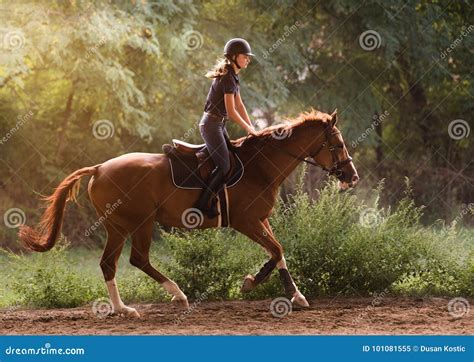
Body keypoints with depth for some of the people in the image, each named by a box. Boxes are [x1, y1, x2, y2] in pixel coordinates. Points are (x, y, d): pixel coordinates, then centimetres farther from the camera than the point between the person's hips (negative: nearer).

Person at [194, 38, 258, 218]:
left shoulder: (233, 76, 12)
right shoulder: (227, 78, -18)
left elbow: (240, 105, 15)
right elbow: (231, 112, -19)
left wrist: (251, 128, 9)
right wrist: (248, 128, -8)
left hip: (218, 124, 10)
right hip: (211, 124, -10)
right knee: (224, 167, -13)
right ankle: (202, 204, -10)